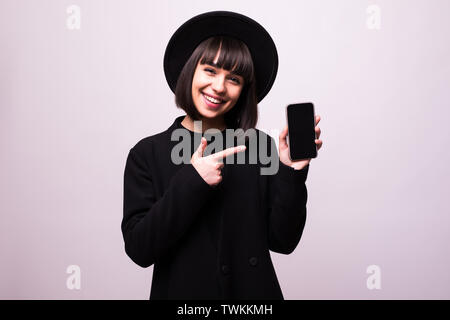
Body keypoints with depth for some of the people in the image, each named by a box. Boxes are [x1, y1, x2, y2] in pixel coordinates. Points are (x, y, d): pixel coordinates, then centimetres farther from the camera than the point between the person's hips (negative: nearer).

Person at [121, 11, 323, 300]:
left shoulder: (261, 145, -8)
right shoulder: (148, 154, -9)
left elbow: (282, 242, -8)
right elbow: (139, 249, -15)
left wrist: (291, 173, -20)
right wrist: (190, 183, -24)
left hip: (255, 290, 1)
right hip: (182, 290, 0)